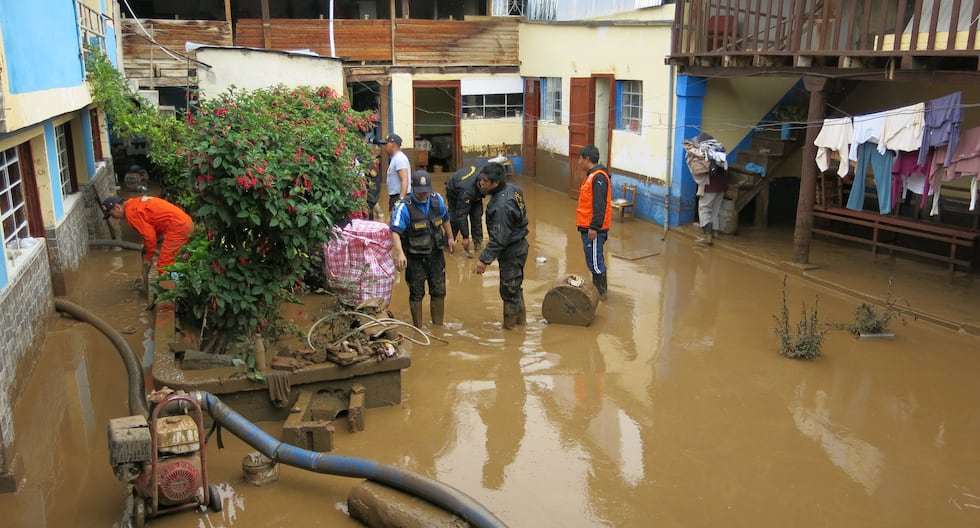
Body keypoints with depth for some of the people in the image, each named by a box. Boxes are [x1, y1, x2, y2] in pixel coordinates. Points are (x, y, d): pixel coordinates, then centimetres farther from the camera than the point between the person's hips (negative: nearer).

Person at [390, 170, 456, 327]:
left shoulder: (437, 200, -4)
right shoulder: (404, 207, -20)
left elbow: (445, 219, 16)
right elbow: (395, 231, -31)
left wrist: (450, 238, 25)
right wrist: (400, 253, -45)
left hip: (436, 254, 4)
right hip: (415, 258, -4)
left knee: (439, 291, 13)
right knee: (416, 294, 5)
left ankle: (438, 326, 30)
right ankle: (418, 329, 20)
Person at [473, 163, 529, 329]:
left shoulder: (501, 206, -29)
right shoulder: (511, 188, -2)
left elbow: (498, 239, -29)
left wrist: (485, 260, -26)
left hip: (511, 251, -10)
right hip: (518, 245, 10)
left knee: (509, 290, 4)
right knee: (515, 287, 23)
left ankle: (510, 327, 17)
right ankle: (520, 320, 38)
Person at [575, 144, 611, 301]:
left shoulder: (598, 177, -16)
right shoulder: (591, 175, 16)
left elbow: (600, 205, -22)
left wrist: (594, 227, -24)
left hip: (594, 229, -10)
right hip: (588, 227, 10)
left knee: (595, 261, -4)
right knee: (592, 260, 15)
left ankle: (601, 293, 4)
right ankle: (596, 289, 23)